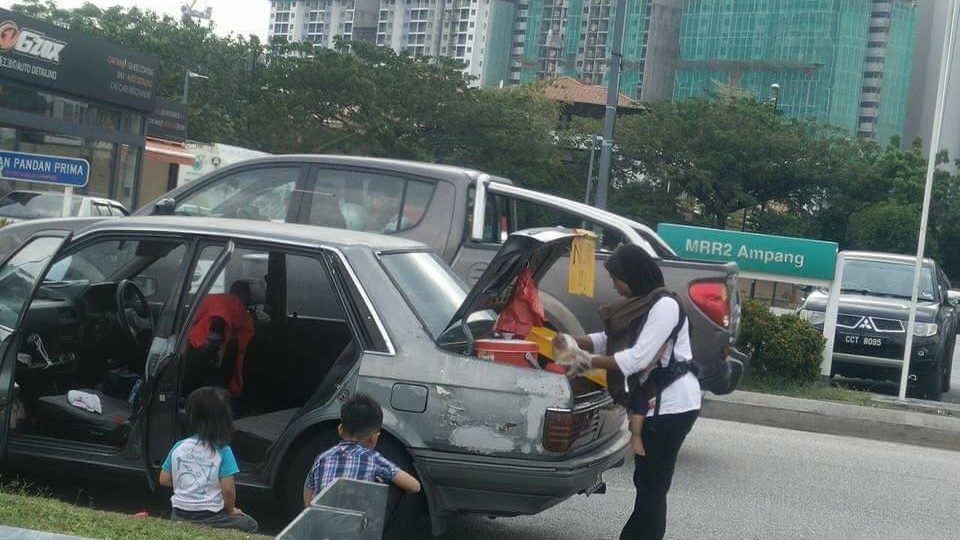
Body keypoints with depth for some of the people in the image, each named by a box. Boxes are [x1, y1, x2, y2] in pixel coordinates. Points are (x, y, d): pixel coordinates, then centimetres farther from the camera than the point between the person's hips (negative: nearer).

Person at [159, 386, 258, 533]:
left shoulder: (178, 447, -1)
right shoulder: (223, 451, -13)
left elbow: (164, 479, 7)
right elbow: (228, 489, -15)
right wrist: (230, 510, 4)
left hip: (178, 516, 5)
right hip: (210, 519, -5)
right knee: (250, 525, 16)